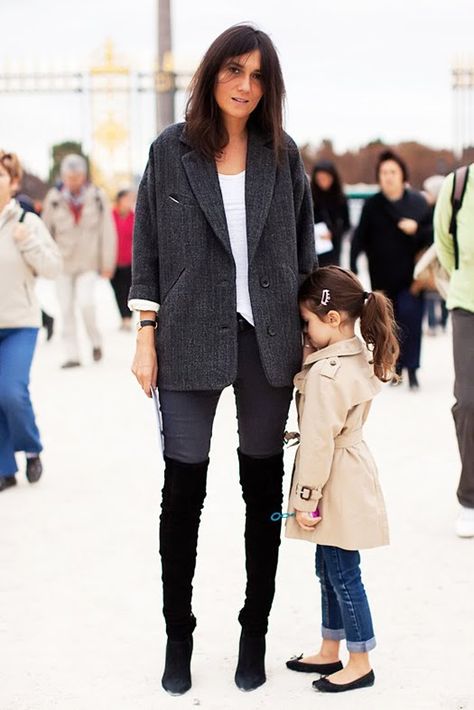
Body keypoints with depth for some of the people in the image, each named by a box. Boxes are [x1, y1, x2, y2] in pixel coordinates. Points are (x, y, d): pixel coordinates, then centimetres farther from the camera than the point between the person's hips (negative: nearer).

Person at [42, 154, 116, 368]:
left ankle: (96, 342, 8)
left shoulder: (97, 198, -3)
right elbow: (46, 230, 8)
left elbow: (107, 232, 1)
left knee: (85, 302, -17)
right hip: (63, 262, 2)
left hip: (88, 262, -2)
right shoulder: (54, 198, -1)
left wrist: (108, 263, 0)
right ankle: (72, 354, 8)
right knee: (66, 308, 0)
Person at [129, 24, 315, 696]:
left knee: (263, 484, 8)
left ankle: (256, 630, 21)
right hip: (191, 337, -1)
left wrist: (310, 332, 6)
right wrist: (147, 336, -2)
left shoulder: (281, 154, 4)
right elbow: (148, 249, 2)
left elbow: (304, 248, 9)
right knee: (183, 487, 2)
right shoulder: (171, 151, 0)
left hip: (267, 336, 2)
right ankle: (178, 635, 17)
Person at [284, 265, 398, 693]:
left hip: (338, 487, -10)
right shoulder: (360, 358, 5)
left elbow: (319, 443, -22)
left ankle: (360, 663, 12)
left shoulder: (325, 374, -24)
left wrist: (306, 499, -16)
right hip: (349, 478, 10)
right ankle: (330, 652, 30)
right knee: (329, 570, 18)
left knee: (343, 574, 1)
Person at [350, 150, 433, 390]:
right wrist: (353, 267, -5)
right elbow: (360, 238, 1)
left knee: (410, 318, -13)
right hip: (382, 277, 1)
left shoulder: (418, 202, 1)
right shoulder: (372, 205, 2)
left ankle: (411, 368, -4)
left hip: (410, 275, -1)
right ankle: (396, 366, 19)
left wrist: (417, 230, -15)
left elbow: (432, 233, 5)